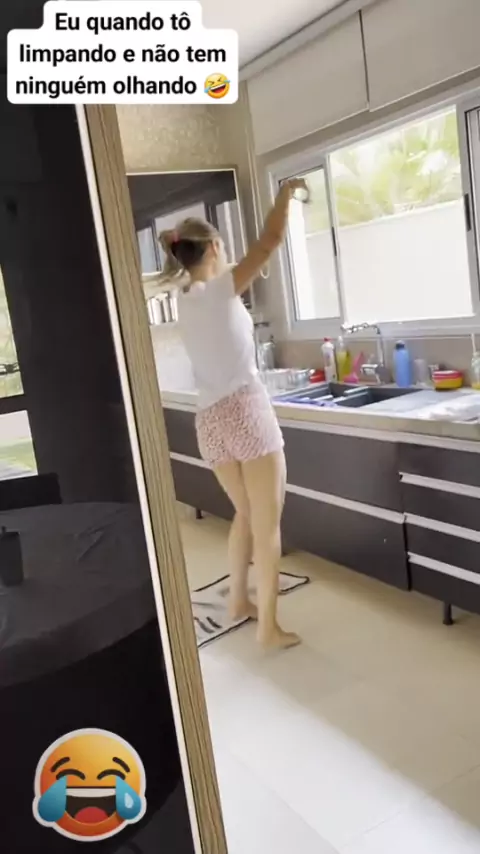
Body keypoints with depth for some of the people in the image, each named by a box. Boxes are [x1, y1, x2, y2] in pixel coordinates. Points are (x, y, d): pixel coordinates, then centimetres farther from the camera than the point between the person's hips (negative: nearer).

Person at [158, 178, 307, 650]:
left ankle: (238, 600, 34)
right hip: (245, 409, -7)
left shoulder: (185, 300, 13)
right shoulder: (220, 288, -5)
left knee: (246, 513, 23)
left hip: (210, 419, 7)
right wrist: (286, 191, 9)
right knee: (268, 522, 2)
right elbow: (270, 240, -5)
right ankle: (268, 627, 8)